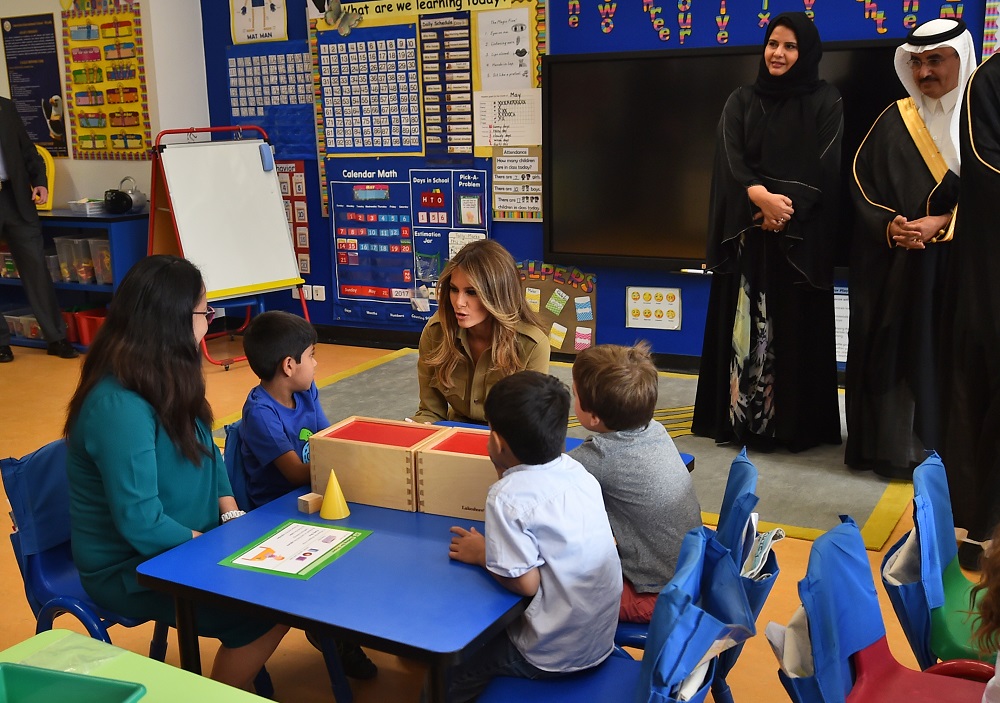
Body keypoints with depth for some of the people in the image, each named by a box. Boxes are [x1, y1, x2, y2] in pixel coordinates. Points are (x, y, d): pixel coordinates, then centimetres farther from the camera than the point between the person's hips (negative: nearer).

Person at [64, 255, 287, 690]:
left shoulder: (165, 379, 2)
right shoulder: (119, 405, -28)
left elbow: (206, 453, 11)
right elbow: (140, 523, -28)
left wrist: (232, 516, -3)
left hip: (183, 543, 8)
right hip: (131, 569, -8)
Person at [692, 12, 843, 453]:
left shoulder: (826, 102, 5)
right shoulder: (741, 101, 11)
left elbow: (826, 169, -4)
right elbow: (730, 160, -3)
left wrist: (787, 207, -17)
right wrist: (762, 197, -19)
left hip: (802, 235, -2)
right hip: (747, 233, 2)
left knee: (797, 328, -1)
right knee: (745, 327, 1)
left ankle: (797, 424, 6)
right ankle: (740, 416, 7)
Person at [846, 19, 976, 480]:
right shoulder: (895, 119, 8)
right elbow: (862, 180, 5)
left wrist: (940, 224, -16)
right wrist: (888, 225, -12)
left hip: (955, 263, -1)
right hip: (891, 262, 2)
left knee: (943, 353, -2)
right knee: (889, 350, 0)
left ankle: (938, 449, 7)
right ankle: (890, 446, 8)